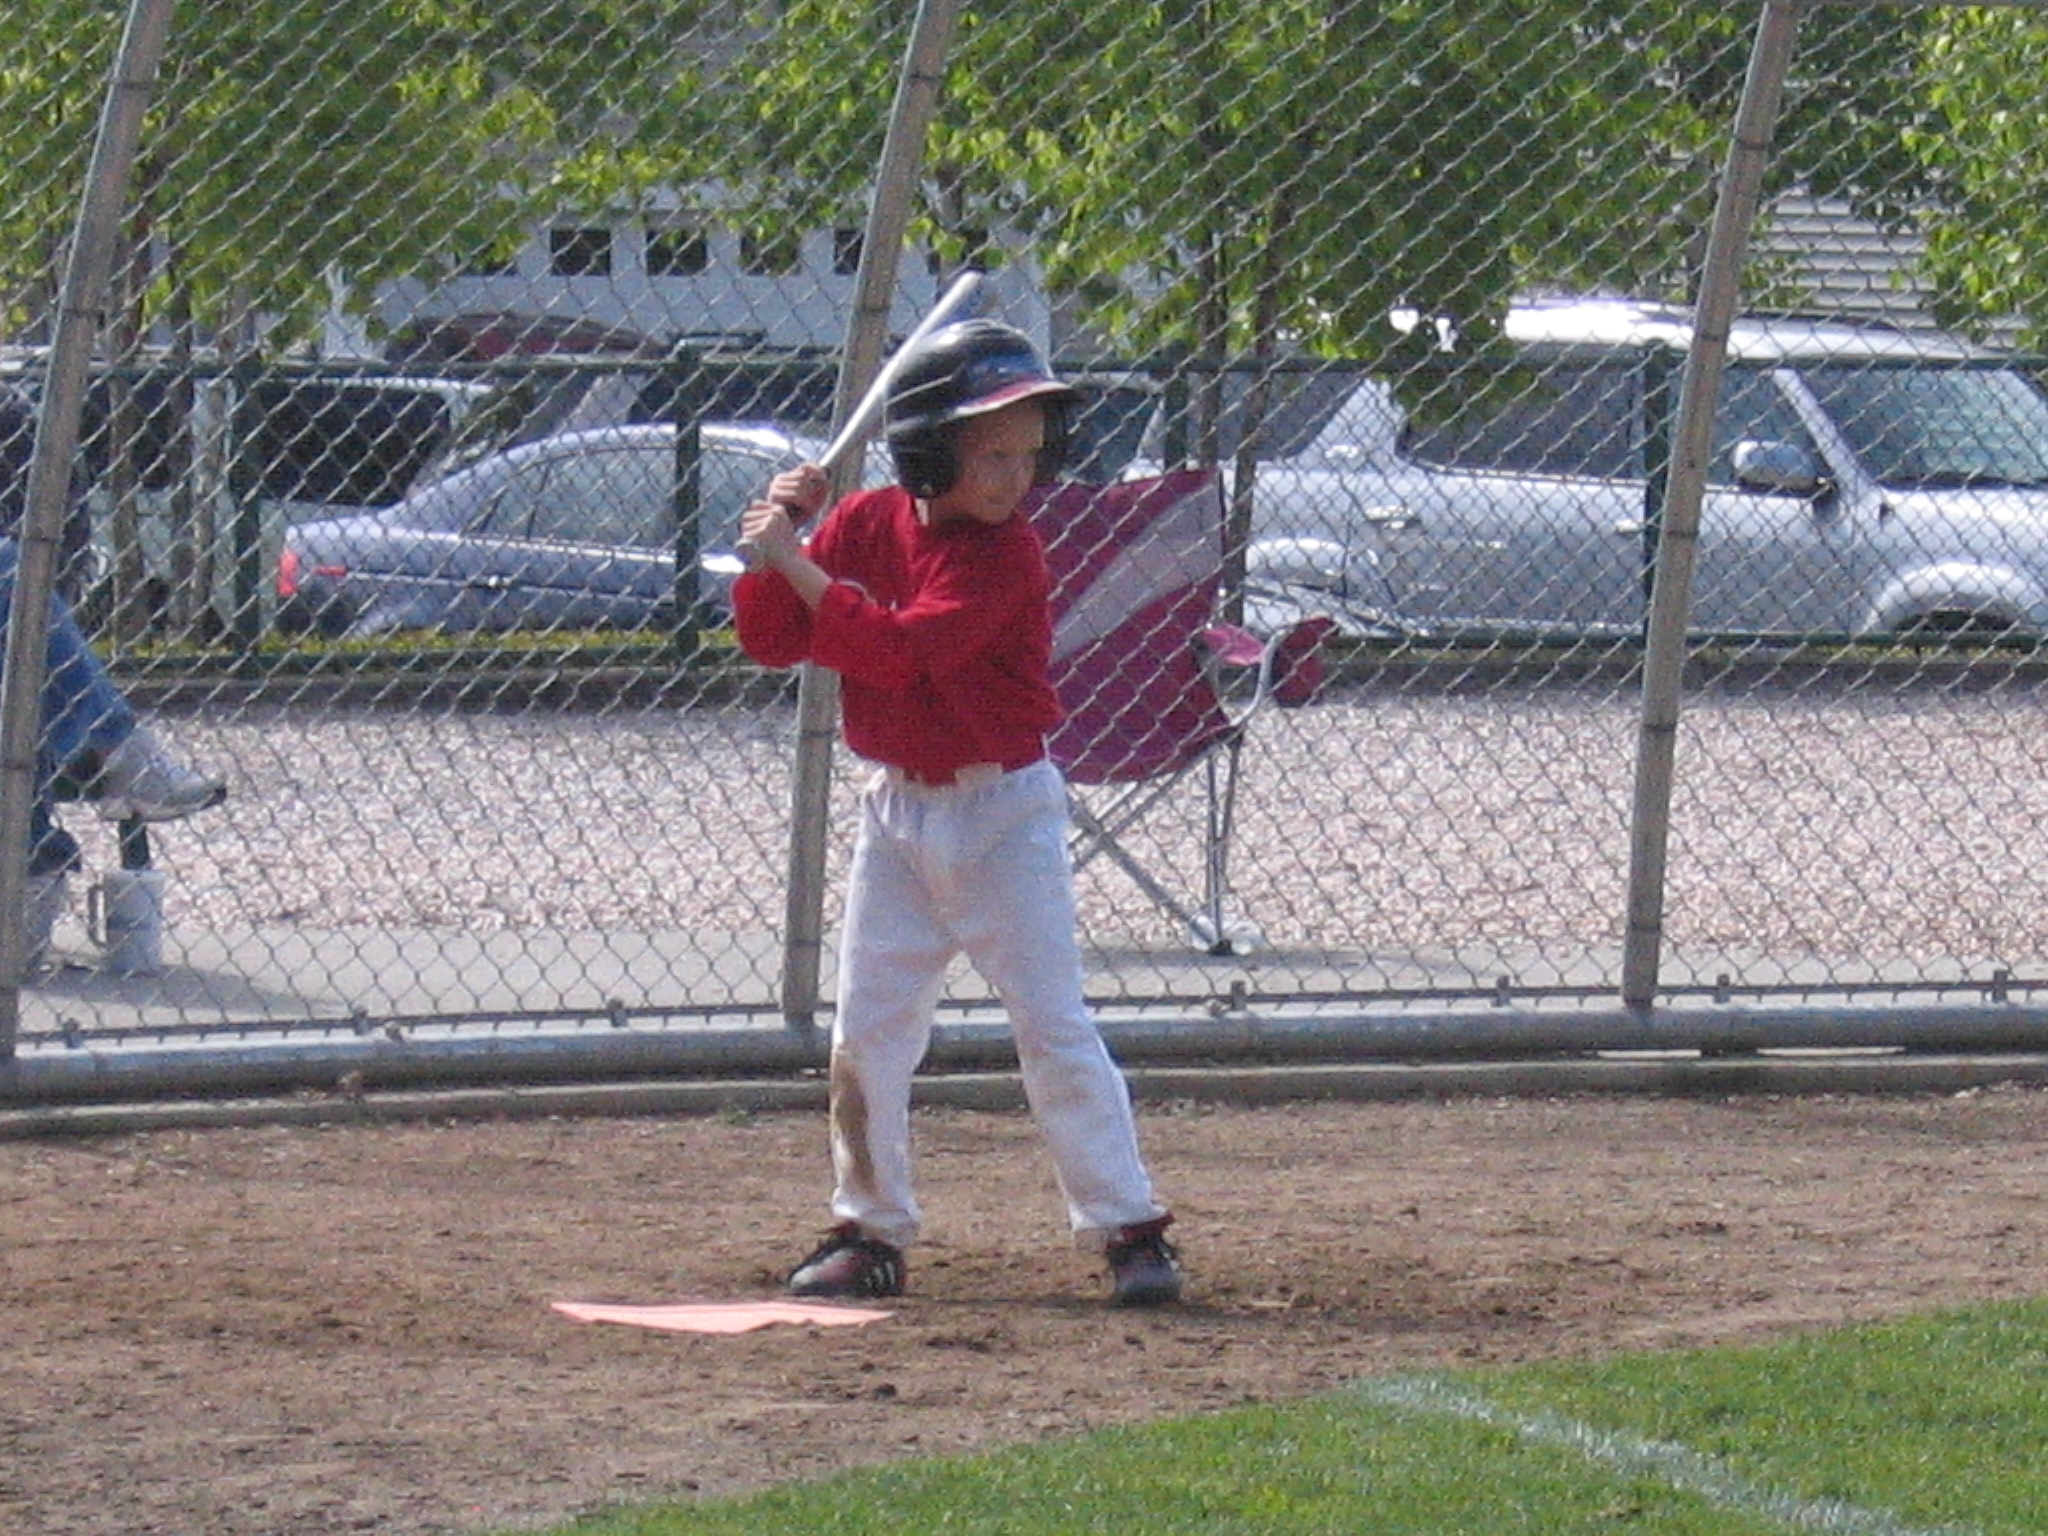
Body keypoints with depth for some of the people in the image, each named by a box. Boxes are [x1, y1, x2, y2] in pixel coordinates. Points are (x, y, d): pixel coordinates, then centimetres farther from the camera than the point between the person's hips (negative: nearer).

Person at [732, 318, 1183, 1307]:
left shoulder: (1008, 556, -17)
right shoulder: (864, 524, -1)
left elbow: (900, 649, -28)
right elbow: (772, 642, 1)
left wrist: (796, 563, -26)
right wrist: (776, 549, -14)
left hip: (1003, 808, -5)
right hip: (898, 807, 5)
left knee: (1054, 1024, -7)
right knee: (866, 1032, 6)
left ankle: (1127, 1228, -3)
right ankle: (870, 1233, 17)